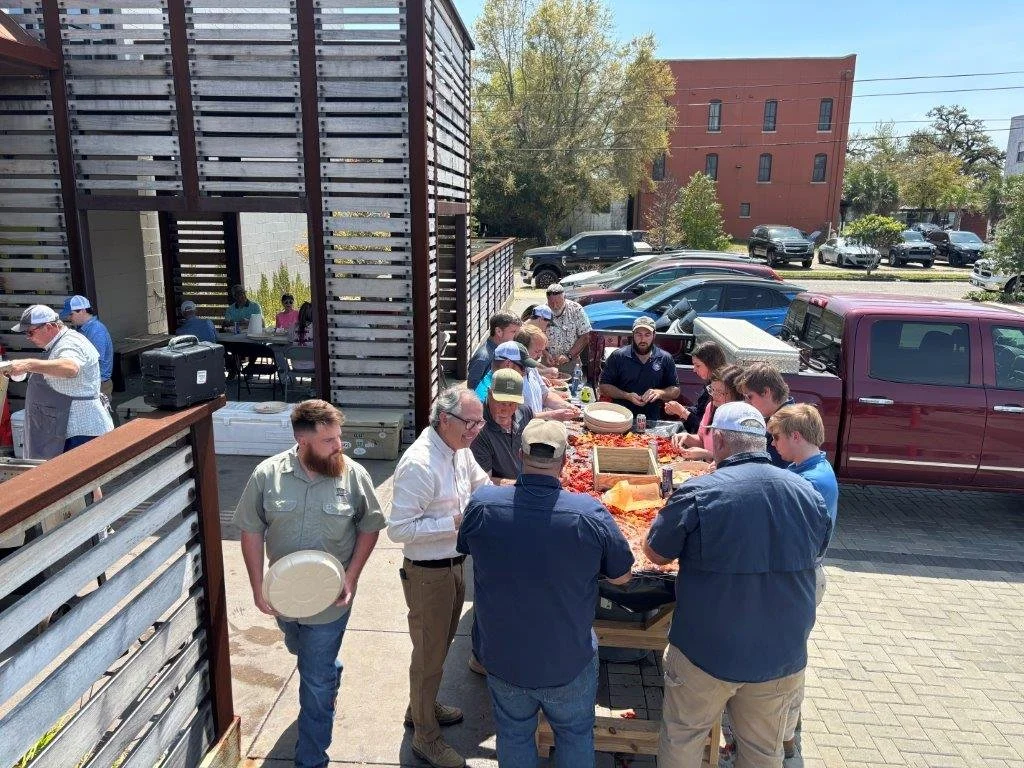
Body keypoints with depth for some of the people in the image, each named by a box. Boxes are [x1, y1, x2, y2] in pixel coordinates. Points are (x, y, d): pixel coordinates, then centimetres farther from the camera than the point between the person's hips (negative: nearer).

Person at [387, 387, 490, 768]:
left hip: (454, 565, 8)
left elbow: (481, 482, 18)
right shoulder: (419, 464, -28)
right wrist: (456, 523, -29)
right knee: (429, 654, 9)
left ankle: (423, 706, 48)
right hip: (427, 574, -8)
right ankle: (425, 736, 29)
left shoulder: (460, 449, -1)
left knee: (440, 645, 25)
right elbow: (399, 529, -27)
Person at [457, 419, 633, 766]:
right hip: (569, 662, -1)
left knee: (514, 733, 25)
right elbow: (621, 576, -9)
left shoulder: (481, 504, -20)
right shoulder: (590, 513, -25)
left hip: (503, 658, 2)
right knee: (575, 736, 24)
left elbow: (464, 546, 3)